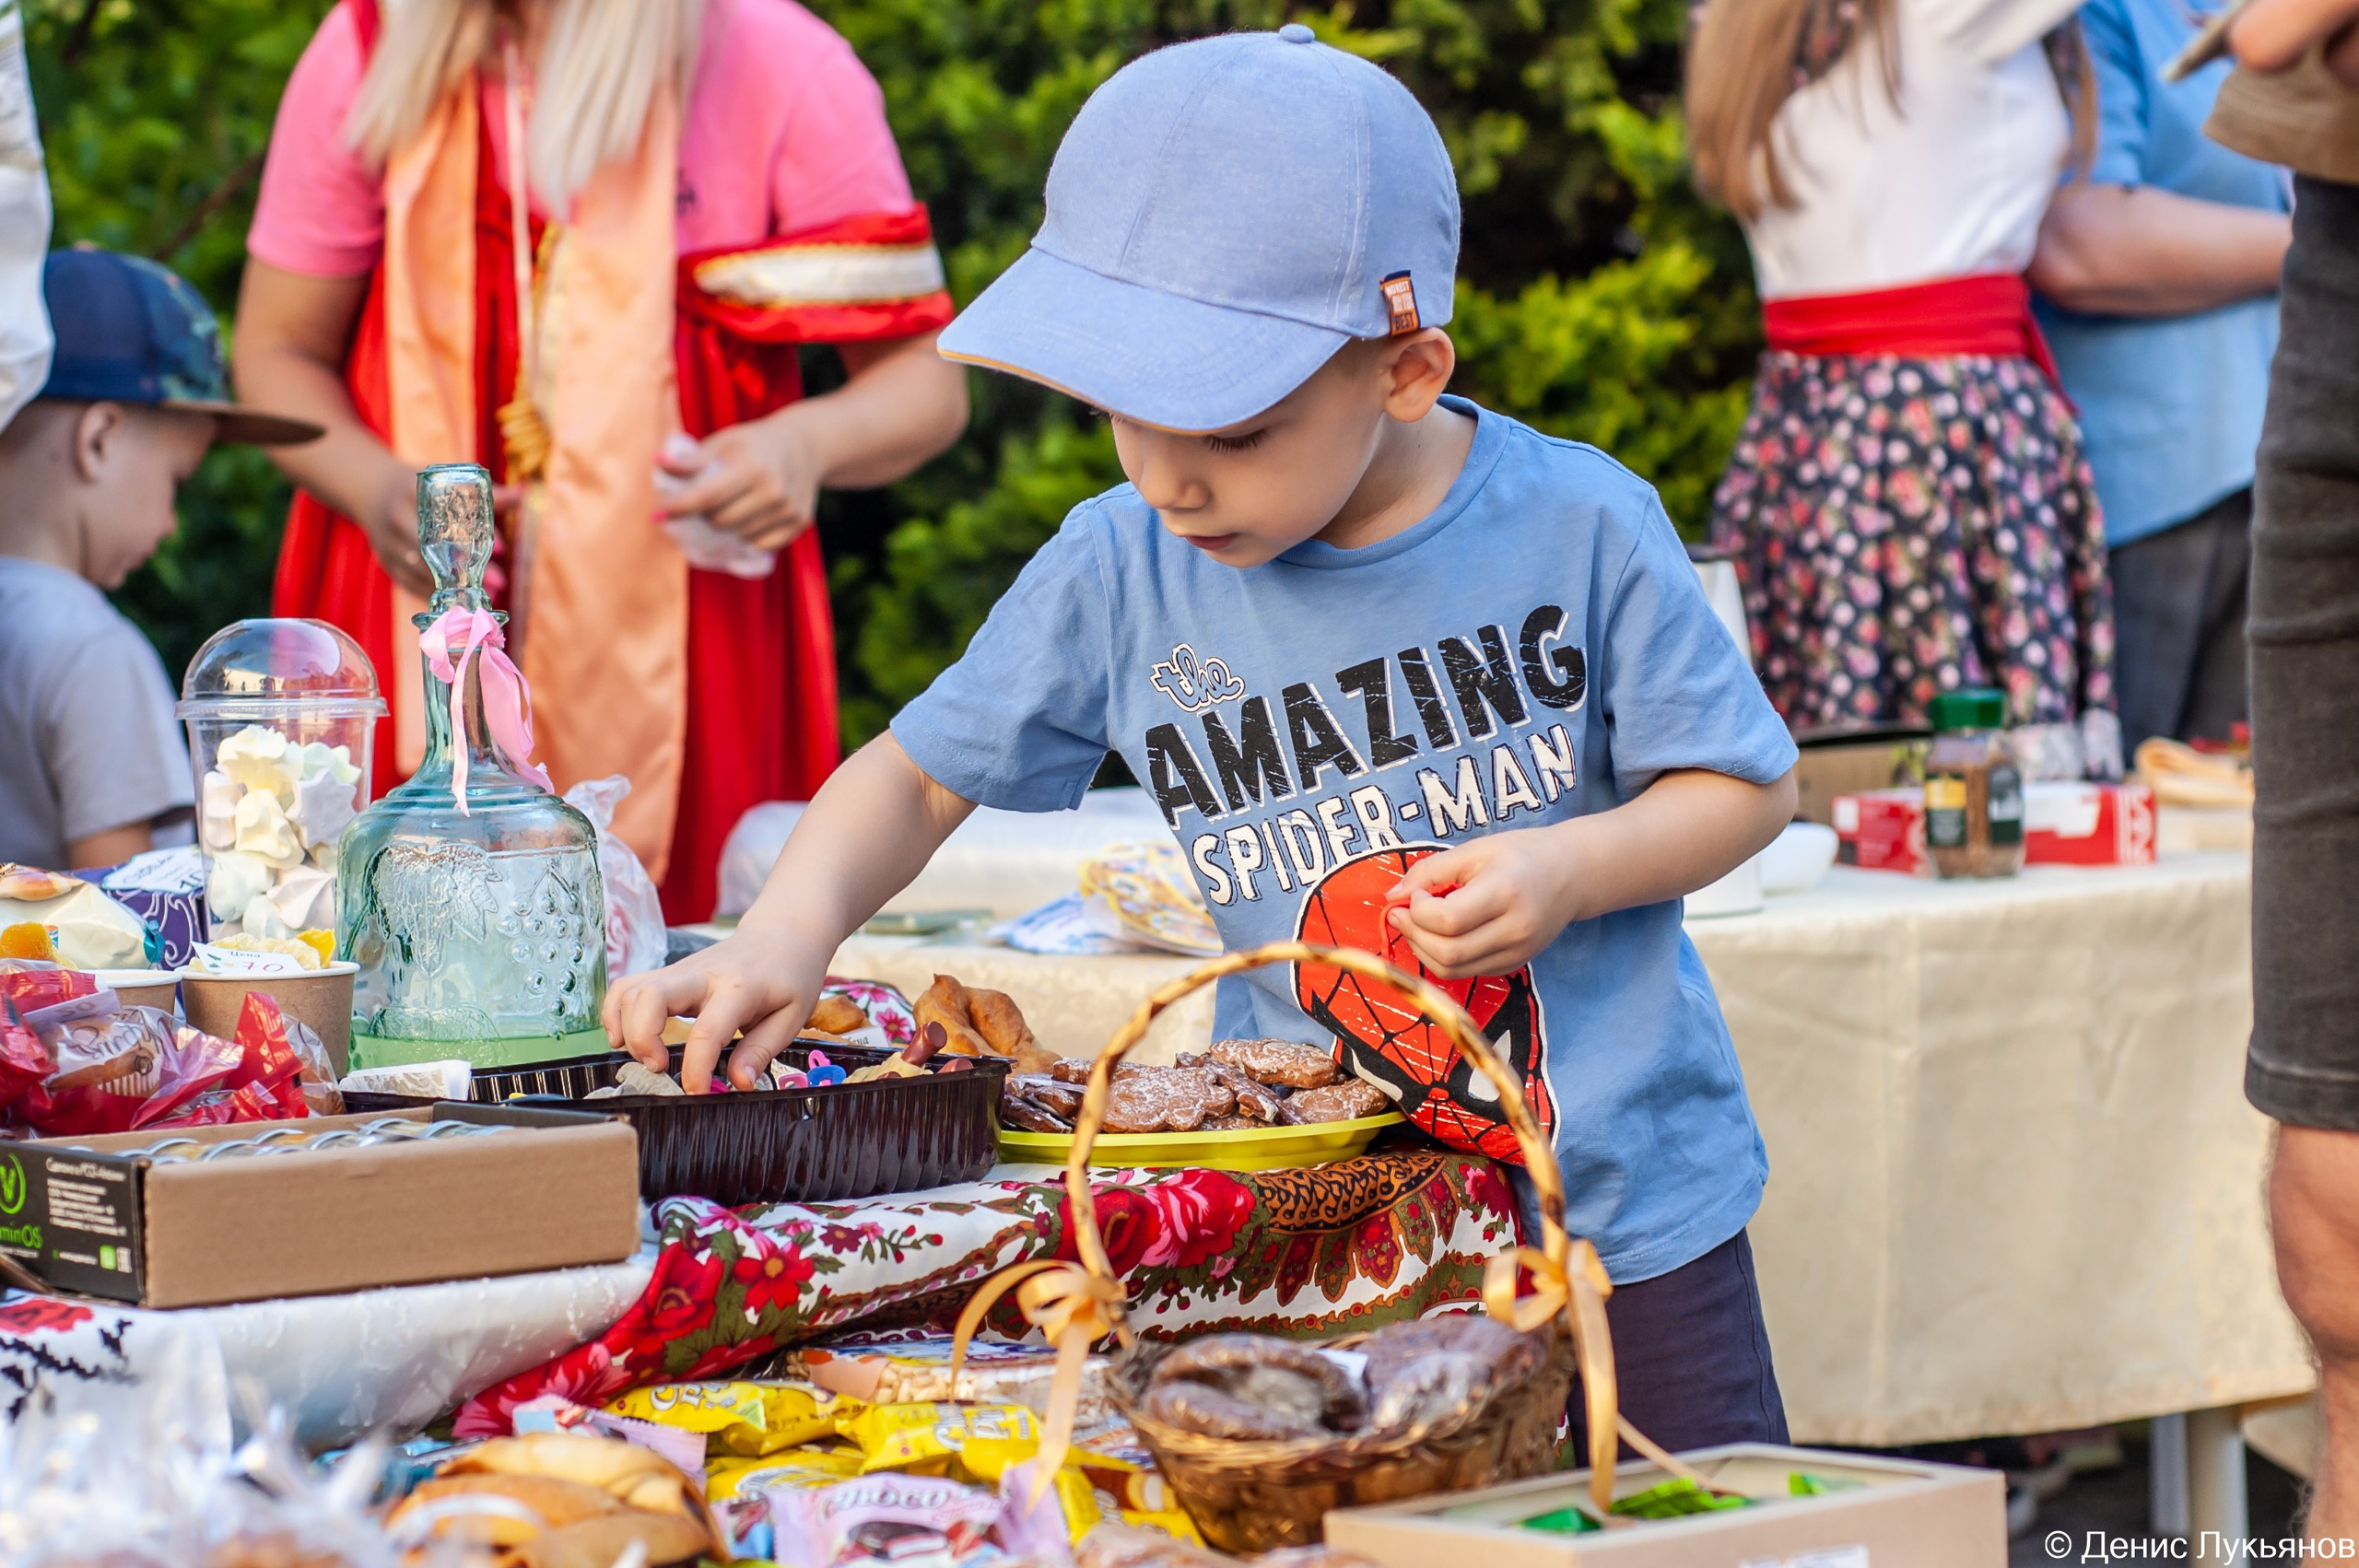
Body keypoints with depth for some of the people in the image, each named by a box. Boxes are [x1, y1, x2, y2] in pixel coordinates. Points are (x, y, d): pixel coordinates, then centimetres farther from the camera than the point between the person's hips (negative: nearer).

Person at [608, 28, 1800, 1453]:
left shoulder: (1577, 528, -12)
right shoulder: (1120, 573, -7)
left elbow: (1746, 785, -2)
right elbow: (920, 773, 5)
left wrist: (1574, 868, -21)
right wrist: (790, 930, -13)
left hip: (1626, 1191, -1)